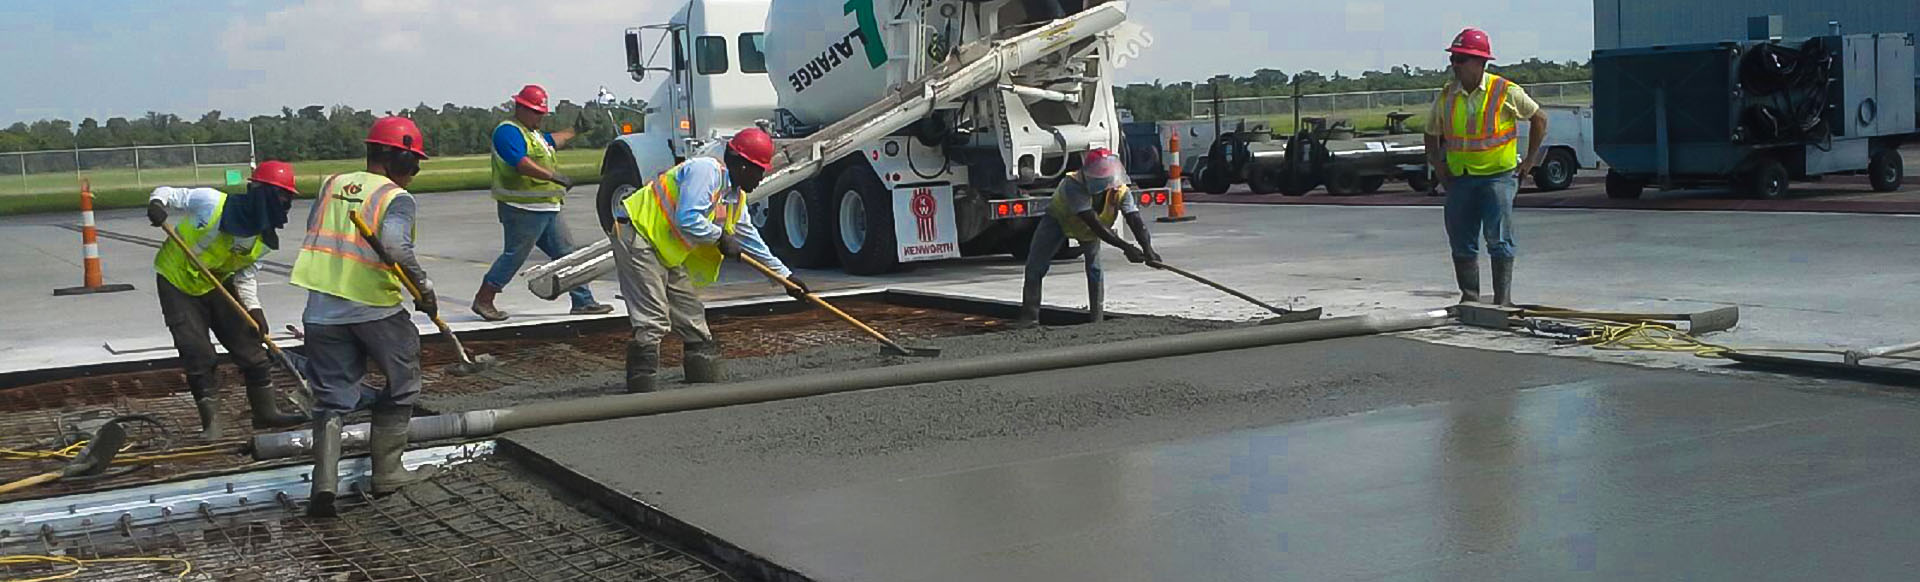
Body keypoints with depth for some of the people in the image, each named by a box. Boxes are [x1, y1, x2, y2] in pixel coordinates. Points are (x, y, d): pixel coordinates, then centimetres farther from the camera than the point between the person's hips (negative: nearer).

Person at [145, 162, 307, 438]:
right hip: (177, 282, -5)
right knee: (198, 354, -9)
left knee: (250, 345, 3)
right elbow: (169, 193, -16)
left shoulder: (265, 240, -10)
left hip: (218, 284, 5)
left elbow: (246, 275, -2)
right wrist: (157, 203, -39)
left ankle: (265, 411, 16)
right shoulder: (212, 202, -27)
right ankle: (211, 420, 5)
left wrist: (254, 308, -18)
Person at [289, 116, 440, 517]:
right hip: (374, 306, -5)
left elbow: (314, 232, 16)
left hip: (322, 309, 5)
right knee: (401, 386, 16)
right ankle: (387, 472, 18)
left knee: (332, 396, 10)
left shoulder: (333, 184, 13)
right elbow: (393, 241, -23)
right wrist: (422, 282, -13)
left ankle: (324, 481, -5)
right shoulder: (396, 197, -5)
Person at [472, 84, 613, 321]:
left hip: (547, 209, 10)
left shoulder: (531, 132, 20)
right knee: (514, 255, -5)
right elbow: (522, 163, -28)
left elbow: (552, 141, 42)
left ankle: (583, 301, 12)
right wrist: (555, 177, -36)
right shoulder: (508, 132, -13)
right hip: (523, 210, -10)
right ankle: (483, 300, 6)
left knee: (566, 254, 8)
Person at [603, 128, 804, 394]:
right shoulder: (706, 171, -19)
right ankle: (641, 389, -12)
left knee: (693, 317, 11)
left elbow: (750, 239, 22)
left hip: (669, 256, 10)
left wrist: (784, 274, 22)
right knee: (653, 321, -14)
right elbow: (687, 219, -29)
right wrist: (720, 237, -14)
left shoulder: (736, 197, 12)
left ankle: (712, 383, 19)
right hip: (638, 235, -10)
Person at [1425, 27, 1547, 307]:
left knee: (1499, 240, -7)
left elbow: (1539, 118, 7)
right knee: (1461, 242, 5)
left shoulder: (1505, 91, -5)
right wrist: (1438, 165, 7)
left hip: (1498, 175, -4)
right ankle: (1469, 299, 14)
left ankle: (1503, 300, -1)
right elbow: (1432, 134, 20)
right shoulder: (1447, 96, 6)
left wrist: (1530, 160, 5)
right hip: (1460, 178, 4)